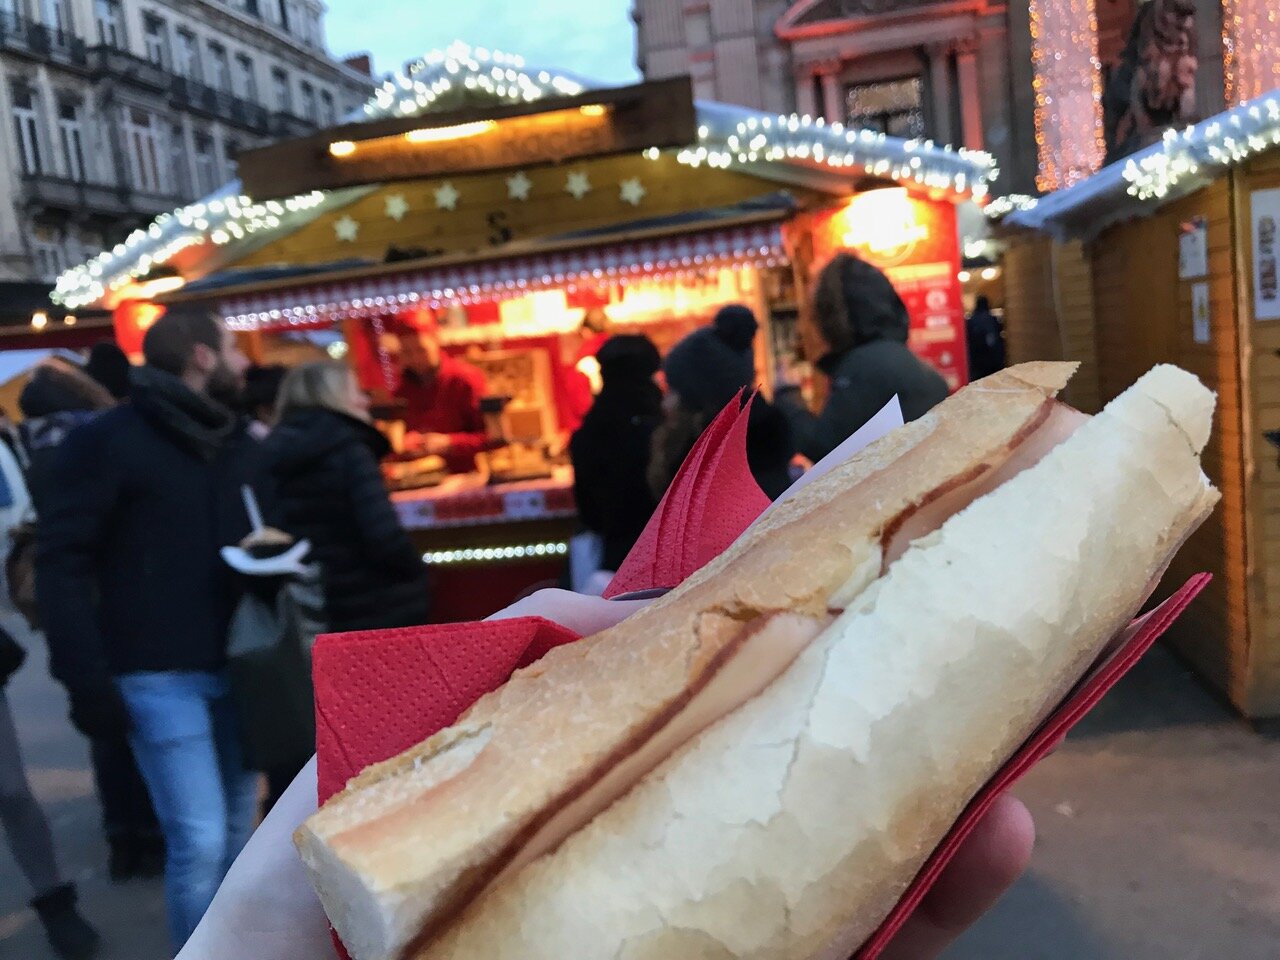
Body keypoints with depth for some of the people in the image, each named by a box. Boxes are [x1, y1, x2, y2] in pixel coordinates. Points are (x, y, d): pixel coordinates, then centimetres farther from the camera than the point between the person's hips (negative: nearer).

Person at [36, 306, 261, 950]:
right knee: (199, 839, -5)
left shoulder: (238, 445, 13)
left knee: (237, 828, 13)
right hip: (160, 676, -6)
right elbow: (62, 560, -8)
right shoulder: (109, 440, -6)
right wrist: (86, 677, -13)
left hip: (236, 667, 6)